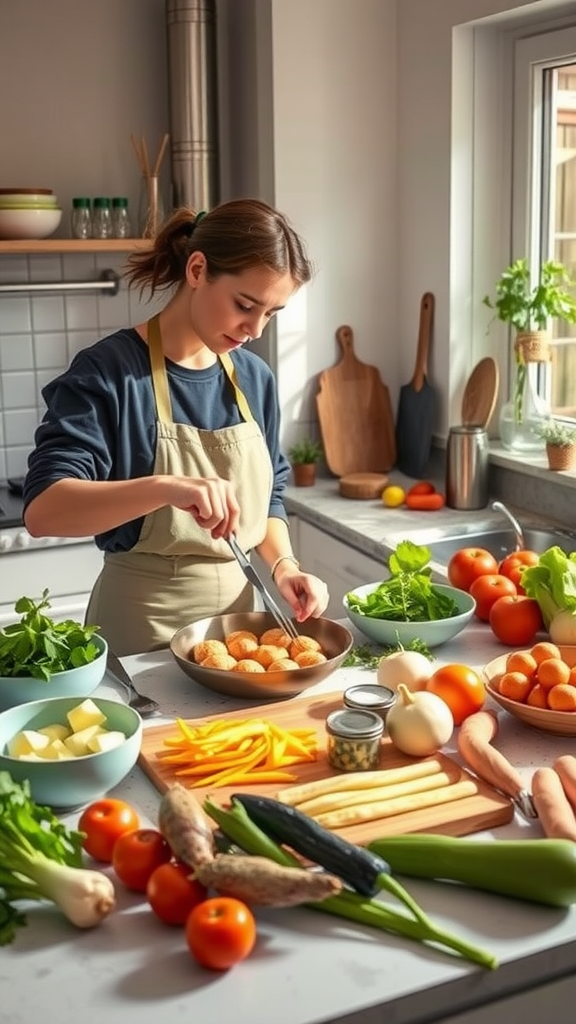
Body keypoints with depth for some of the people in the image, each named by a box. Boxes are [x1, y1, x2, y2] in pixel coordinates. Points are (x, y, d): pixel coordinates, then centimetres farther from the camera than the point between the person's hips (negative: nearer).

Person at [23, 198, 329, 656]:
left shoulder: (255, 378, 3)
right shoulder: (108, 373, -15)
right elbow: (43, 509, -26)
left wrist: (283, 565, -7)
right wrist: (165, 488, -40)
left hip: (242, 612, 5)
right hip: (144, 626, -5)